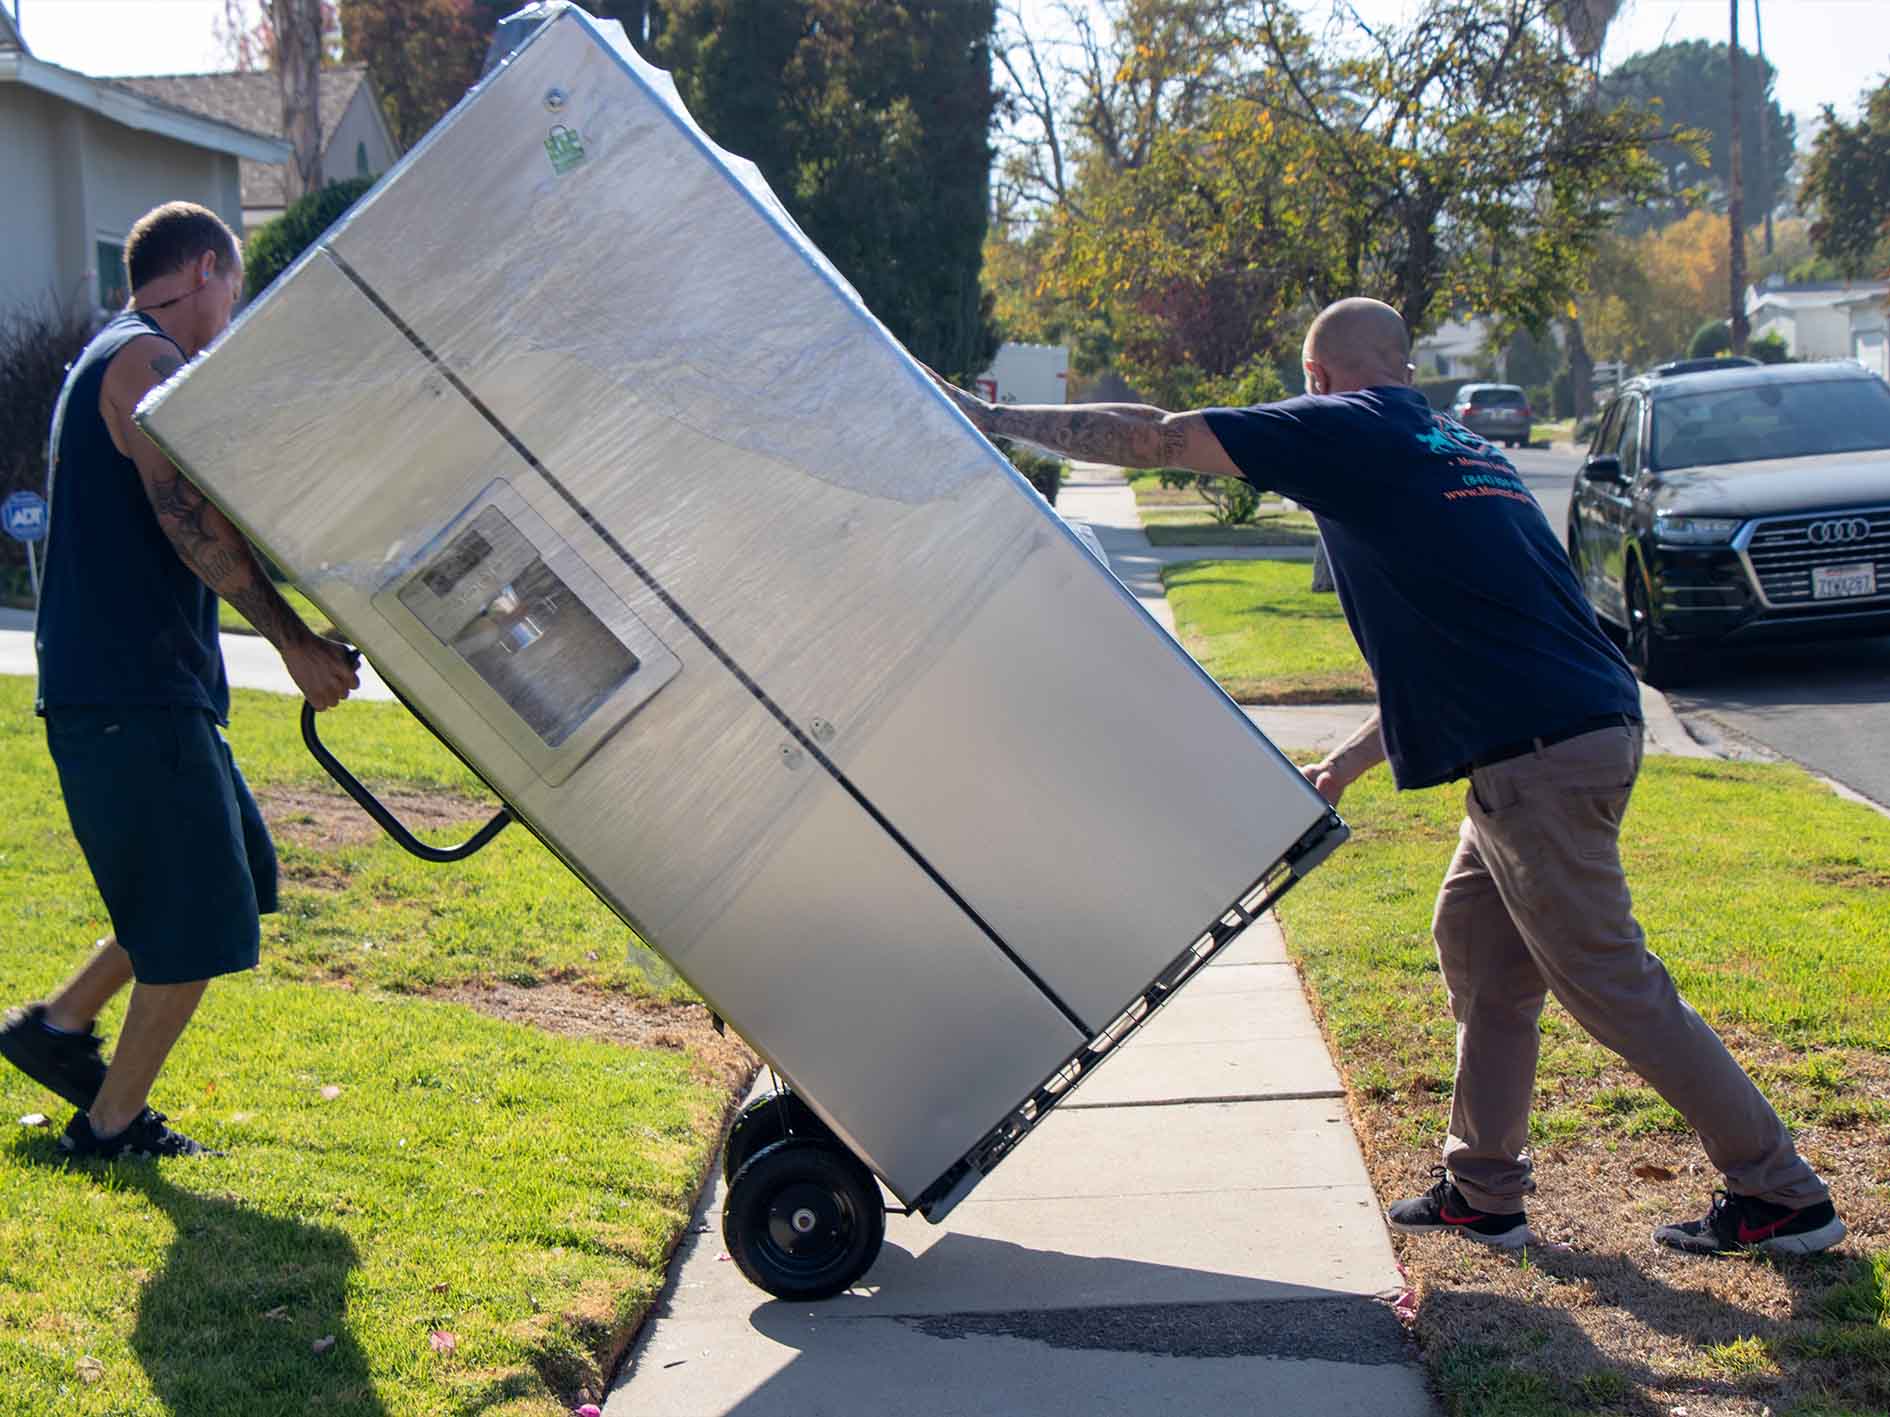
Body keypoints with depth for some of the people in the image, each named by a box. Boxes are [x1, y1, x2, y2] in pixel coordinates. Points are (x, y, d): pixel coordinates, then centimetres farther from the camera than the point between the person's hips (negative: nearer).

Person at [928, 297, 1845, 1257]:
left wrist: (997, 421, 8)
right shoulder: (1454, 449, 23)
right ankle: (1482, 1192, 23)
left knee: (1608, 983, -1)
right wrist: (1348, 762, 31)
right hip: (1585, 733, 9)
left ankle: (1783, 1196, 8)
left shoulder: (1346, 430, -2)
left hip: (1541, 756, -9)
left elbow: (1152, 438, -1)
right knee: (1475, 940, 17)